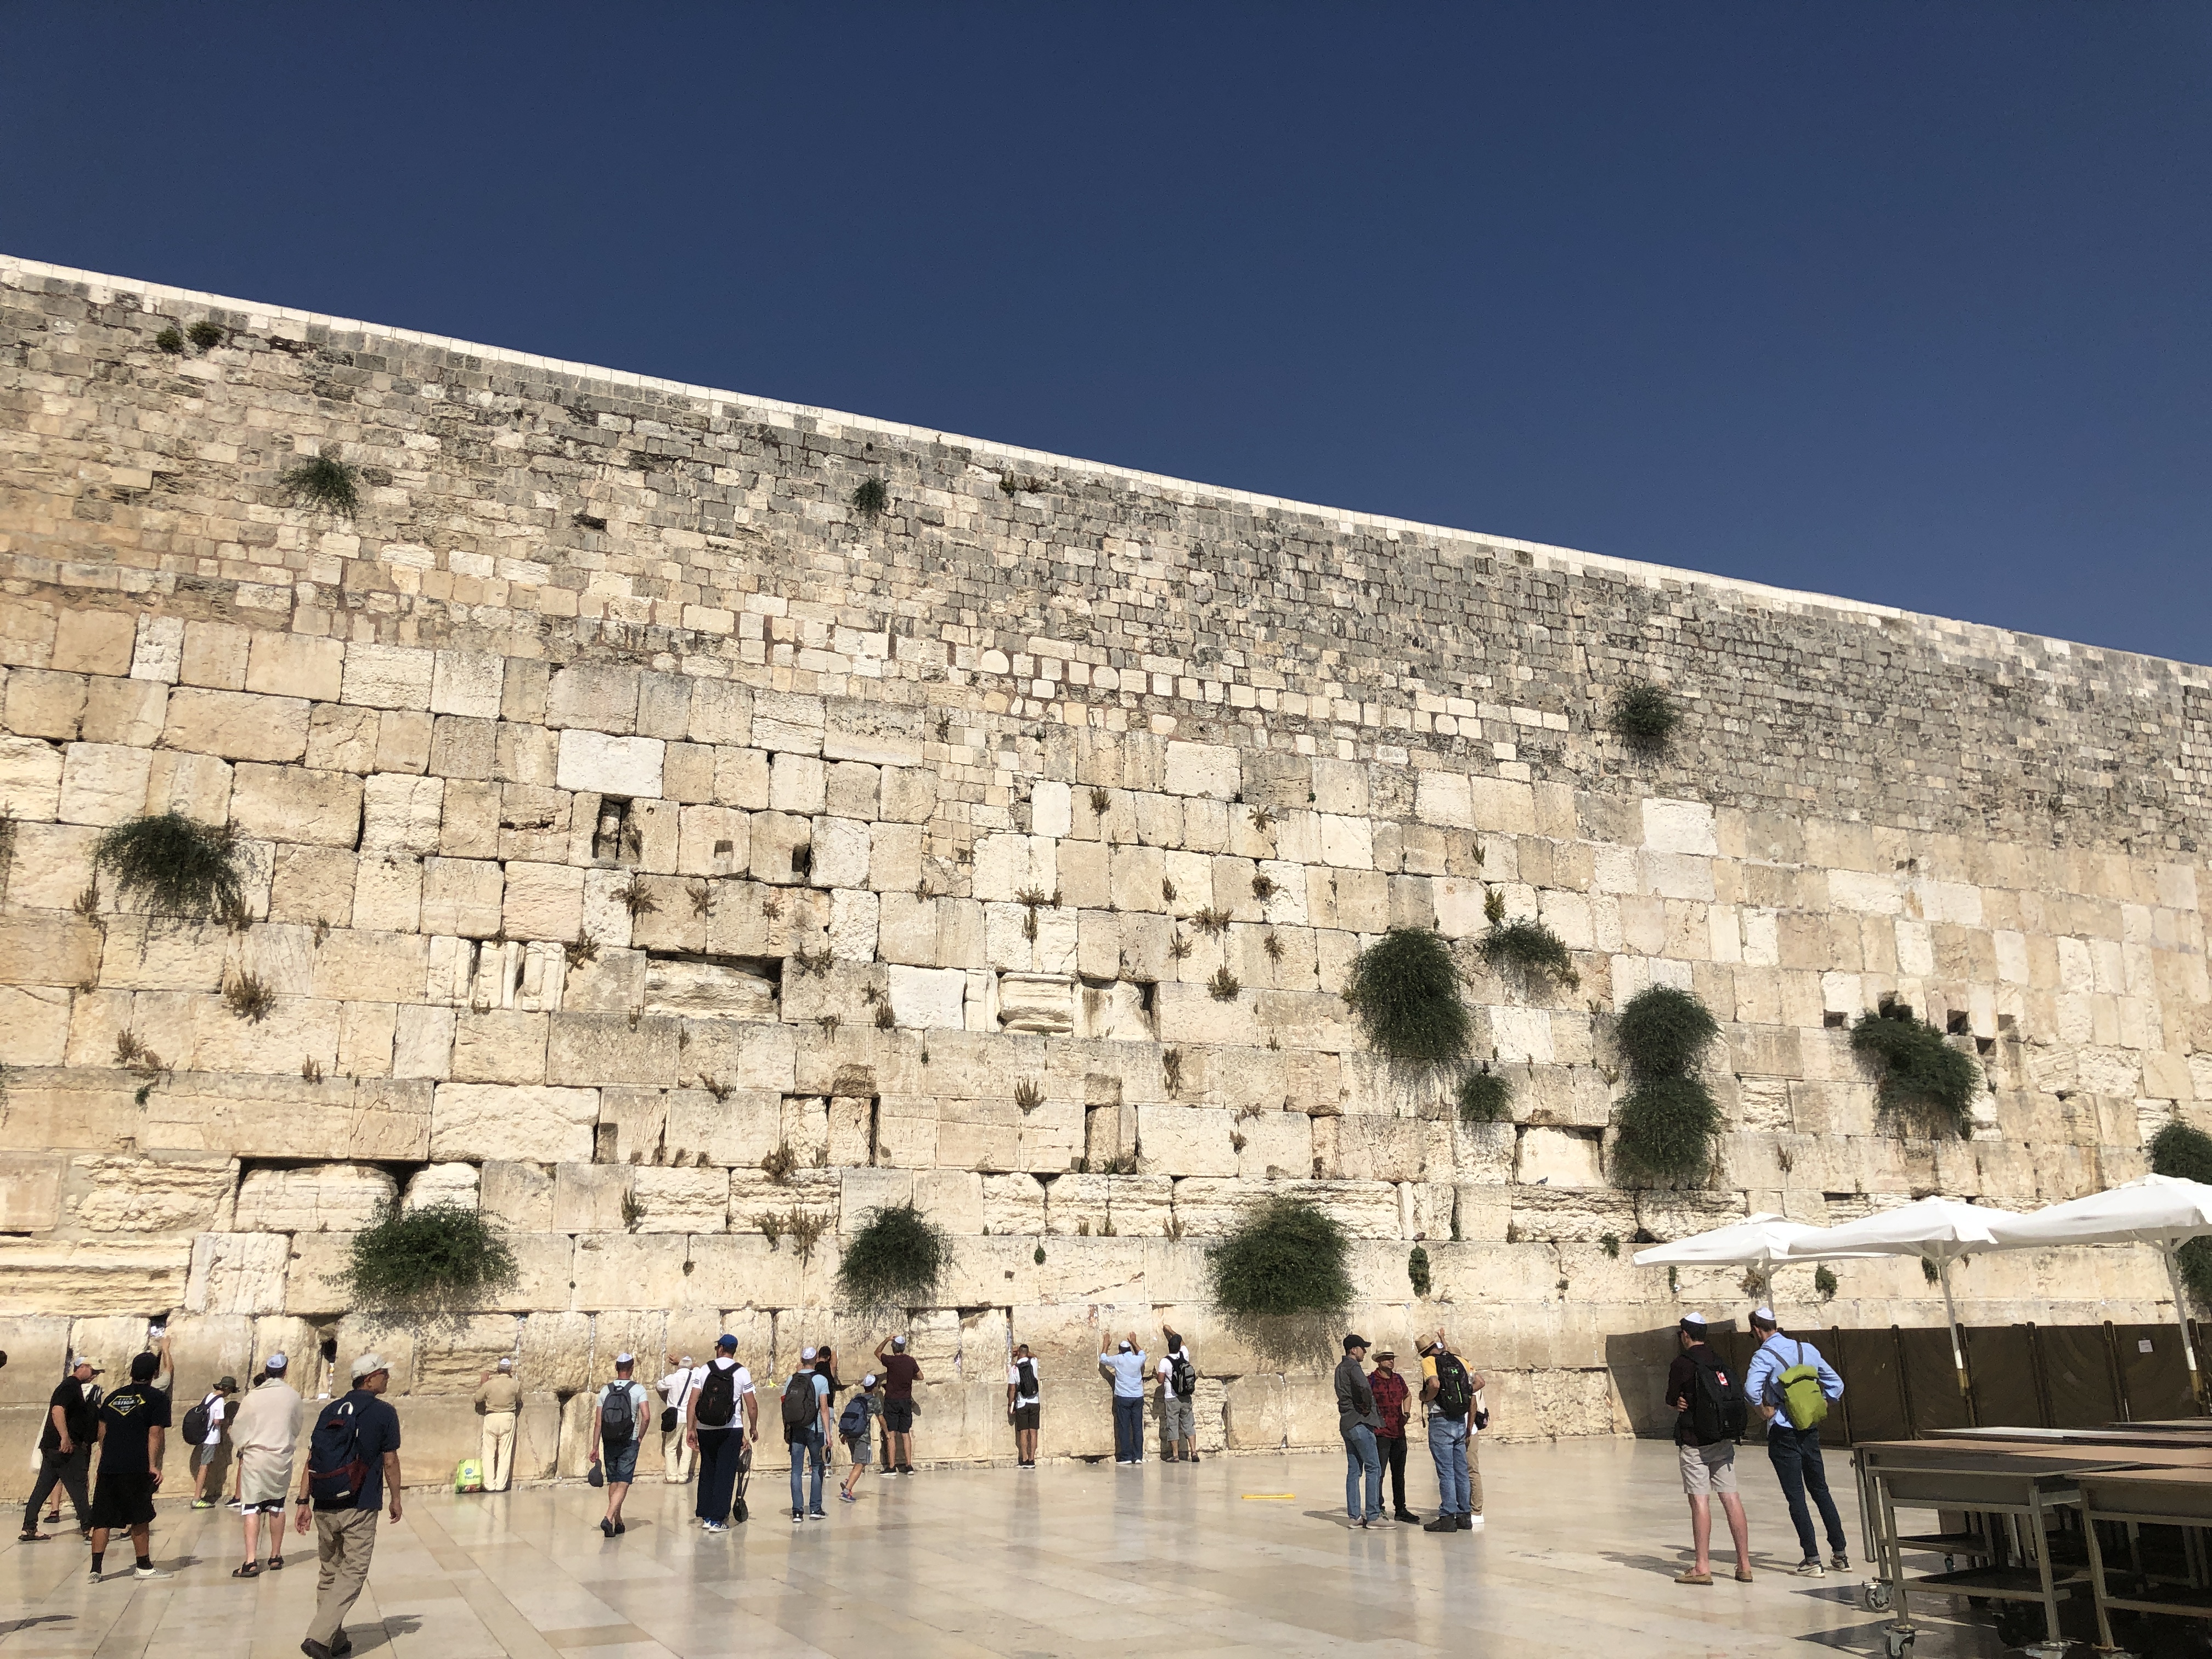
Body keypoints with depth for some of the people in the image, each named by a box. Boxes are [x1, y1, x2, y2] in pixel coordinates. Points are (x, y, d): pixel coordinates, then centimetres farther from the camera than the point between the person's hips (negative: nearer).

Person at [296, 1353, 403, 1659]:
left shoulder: (329, 1410, 10)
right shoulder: (384, 1413, -5)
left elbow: (311, 1459, 7)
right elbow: (390, 1462, -3)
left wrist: (304, 1500, 10)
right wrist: (396, 1499, 9)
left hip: (324, 1507, 6)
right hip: (359, 1507, -6)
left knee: (329, 1573, 17)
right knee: (352, 1574, 0)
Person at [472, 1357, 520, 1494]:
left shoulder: (489, 1384, -7)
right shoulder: (515, 1385, -5)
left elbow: (478, 1398, 7)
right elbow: (519, 1400, 14)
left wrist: (482, 1384, 21)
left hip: (491, 1417, 0)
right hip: (508, 1417, 0)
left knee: (489, 1453, 7)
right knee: (505, 1454, 6)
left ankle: (490, 1485, 5)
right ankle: (501, 1485, 5)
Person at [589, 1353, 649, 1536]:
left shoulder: (605, 1390, 2)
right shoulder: (638, 1389, -6)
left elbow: (598, 1422, -1)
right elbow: (645, 1416, -16)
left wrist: (595, 1447, 3)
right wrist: (641, 1437, -1)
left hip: (609, 1443, 3)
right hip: (629, 1443, -3)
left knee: (613, 1482, 17)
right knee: (623, 1485, -2)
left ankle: (618, 1521, 23)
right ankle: (608, 1518, -19)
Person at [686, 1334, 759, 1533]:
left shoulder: (704, 1370, 1)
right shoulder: (742, 1373, -2)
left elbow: (693, 1402, -4)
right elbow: (752, 1405, -2)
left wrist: (690, 1429, -1)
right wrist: (753, 1427, 12)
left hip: (705, 1430, 2)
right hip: (731, 1430, -2)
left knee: (707, 1471, 15)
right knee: (725, 1473, 3)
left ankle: (705, 1516, 19)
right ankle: (718, 1520, 0)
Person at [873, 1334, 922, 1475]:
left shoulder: (890, 1361, -12)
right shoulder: (911, 1361, -2)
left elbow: (877, 1352, 7)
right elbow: (920, 1377, 11)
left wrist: (887, 1340, 9)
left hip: (891, 1401, -4)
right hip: (906, 1401, 4)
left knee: (891, 1434, -1)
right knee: (906, 1434, 10)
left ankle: (891, 1467, -3)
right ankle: (909, 1466, 10)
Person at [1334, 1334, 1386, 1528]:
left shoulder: (1340, 1368, 17)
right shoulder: (1353, 1366, -13)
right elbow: (1364, 1386, -32)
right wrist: (1368, 1406, -17)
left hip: (1347, 1423, 9)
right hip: (1360, 1423, -9)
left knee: (1354, 1470, 10)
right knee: (1374, 1468, -6)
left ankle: (1354, 1515, 11)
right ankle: (1373, 1515, -8)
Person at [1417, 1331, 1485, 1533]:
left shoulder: (1429, 1362, -7)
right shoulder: (1460, 1361, 9)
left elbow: (1435, 1384, -24)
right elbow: (1480, 1382, 12)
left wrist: (1425, 1398, -7)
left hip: (1440, 1422, -5)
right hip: (1462, 1423, 5)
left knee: (1446, 1472, -3)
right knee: (1461, 1471, 11)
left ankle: (1448, 1517, -2)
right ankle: (1464, 1515, 15)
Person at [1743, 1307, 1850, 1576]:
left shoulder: (1764, 1355, -12)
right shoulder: (1807, 1349, 7)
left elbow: (1752, 1389, -28)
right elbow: (1836, 1383, 13)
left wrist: (1764, 1411, -12)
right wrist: (1820, 1409, 17)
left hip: (1783, 1433, -6)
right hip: (1810, 1430, 6)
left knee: (1796, 1496, 0)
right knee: (1820, 1490, 16)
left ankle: (1812, 1560, -2)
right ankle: (1840, 1554, 18)